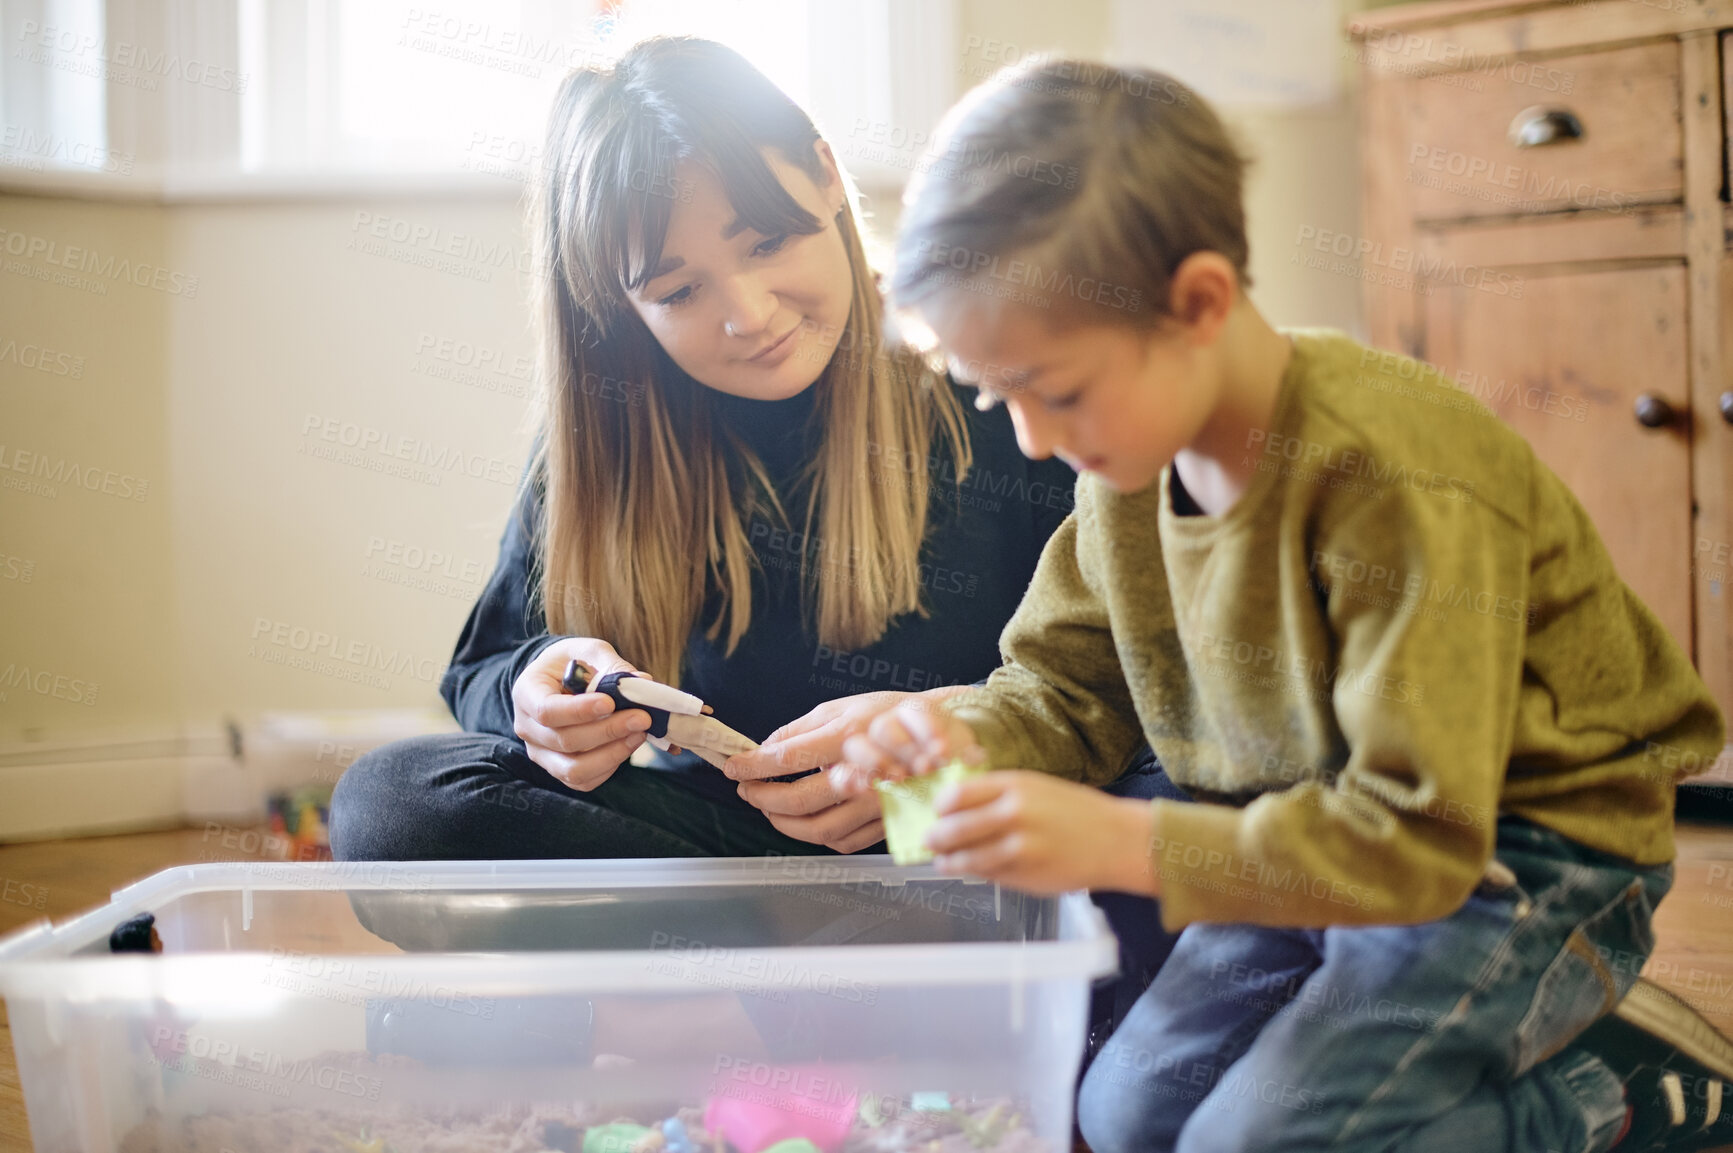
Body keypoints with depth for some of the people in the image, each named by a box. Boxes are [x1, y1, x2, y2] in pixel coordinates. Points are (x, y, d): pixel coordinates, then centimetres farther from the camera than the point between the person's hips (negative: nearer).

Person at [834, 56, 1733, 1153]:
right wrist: (972, 739, -17)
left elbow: (1412, 839, -31)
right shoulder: (1132, 451, -5)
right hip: (1312, 843, 8)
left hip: (1514, 860, -8)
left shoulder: (1395, 484, -30)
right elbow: (1065, 685, 7)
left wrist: (1121, 843, -36)